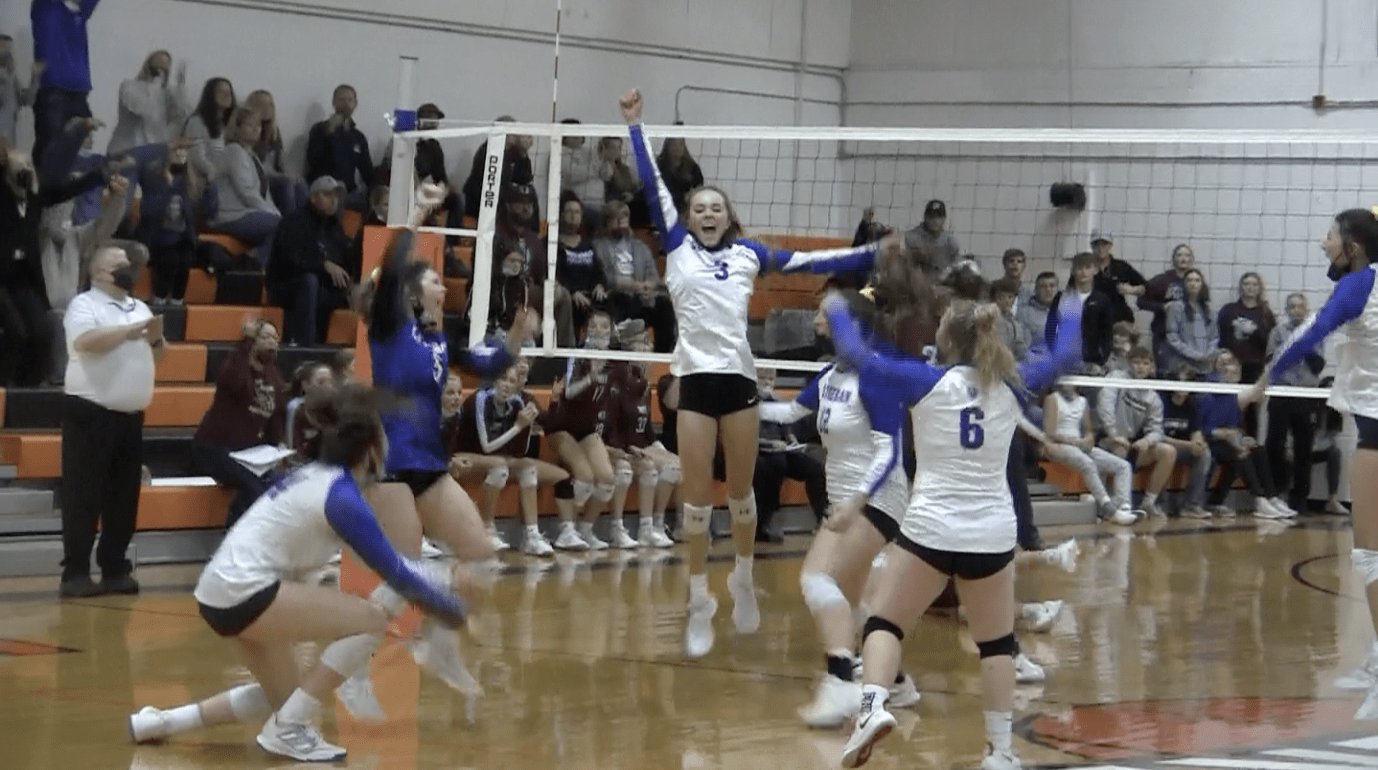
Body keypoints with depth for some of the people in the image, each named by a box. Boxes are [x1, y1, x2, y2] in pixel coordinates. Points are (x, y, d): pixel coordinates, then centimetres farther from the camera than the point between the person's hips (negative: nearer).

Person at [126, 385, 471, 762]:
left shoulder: (322, 475, 11)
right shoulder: (342, 497, -16)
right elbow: (393, 573, -10)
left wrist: (441, 579, 25)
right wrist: (450, 608, 4)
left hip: (227, 590, 10)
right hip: (241, 592, -10)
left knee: (285, 699, 25)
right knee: (373, 619, -11)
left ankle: (160, 721, 23)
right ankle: (288, 729, -6)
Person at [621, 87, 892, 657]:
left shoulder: (748, 253, 13)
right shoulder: (677, 246, 10)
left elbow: (810, 262, 14)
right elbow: (653, 186, 7)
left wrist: (872, 254, 11)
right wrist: (635, 125, 4)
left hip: (739, 378, 1)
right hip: (695, 380, -1)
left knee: (740, 491, 9)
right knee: (697, 494, -2)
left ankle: (743, 582, 28)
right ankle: (700, 605, 4)